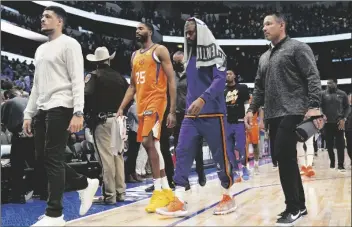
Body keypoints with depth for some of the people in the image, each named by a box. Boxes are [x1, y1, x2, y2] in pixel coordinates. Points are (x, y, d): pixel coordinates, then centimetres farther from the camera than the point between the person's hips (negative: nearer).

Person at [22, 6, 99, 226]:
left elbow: (78, 80, -12)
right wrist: (28, 114, 17)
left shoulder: (69, 44, -3)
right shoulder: (41, 49, 22)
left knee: (53, 159, -8)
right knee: (43, 157, 9)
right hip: (42, 109, 9)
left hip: (60, 108, -9)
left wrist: (78, 113, -21)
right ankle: (85, 184, 24)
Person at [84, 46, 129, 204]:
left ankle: (109, 195, -2)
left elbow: (87, 96, -16)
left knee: (106, 157, -5)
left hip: (102, 120, -5)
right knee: (118, 156, 11)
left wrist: (86, 112, -2)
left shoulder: (93, 76, -4)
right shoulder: (119, 76, 11)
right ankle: (120, 192, 16)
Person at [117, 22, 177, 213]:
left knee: (148, 141, -21)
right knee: (151, 144, 8)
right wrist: (121, 107, 10)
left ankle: (158, 191, -16)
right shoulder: (135, 56, 20)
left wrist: (172, 110, -16)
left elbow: (171, 80, -8)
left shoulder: (160, 50, -2)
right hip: (141, 104, 8)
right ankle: (166, 191, 17)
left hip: (156, 101, -8)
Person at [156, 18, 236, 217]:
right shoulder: (189, 57, 16)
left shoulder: (216, 53, -4)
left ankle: (228, 197, 19)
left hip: (213, 114, -6)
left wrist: (203, 99, -31)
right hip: (191, 115, 6)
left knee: (221, 156, 2)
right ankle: (180, 202, -2)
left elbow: (220, 80, -17)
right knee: (182, 153, -3)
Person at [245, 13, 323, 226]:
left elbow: (313, 78, -10)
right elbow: (259, 87, 23)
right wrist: (252, 109, 11)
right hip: (273, 115, 8)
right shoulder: (264, 57, 20)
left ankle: (294, 208, -3)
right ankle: (299, 205, 19)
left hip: (293, 112, -8)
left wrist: (314, 106, -21)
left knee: (283, 156, -14)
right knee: (286, 159, 9)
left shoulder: (297, 47, -2)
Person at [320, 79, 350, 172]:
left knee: (340, 144, -3)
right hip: (327, 123, 1)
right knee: (329, 144, 6)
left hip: (339, 123, -1)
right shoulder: (323, 94, 5)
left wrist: (344, 119, -7)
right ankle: (332, 162, 21)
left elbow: (347, 107, 5)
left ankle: (340, 165, 1)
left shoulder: (342, 94, 5)